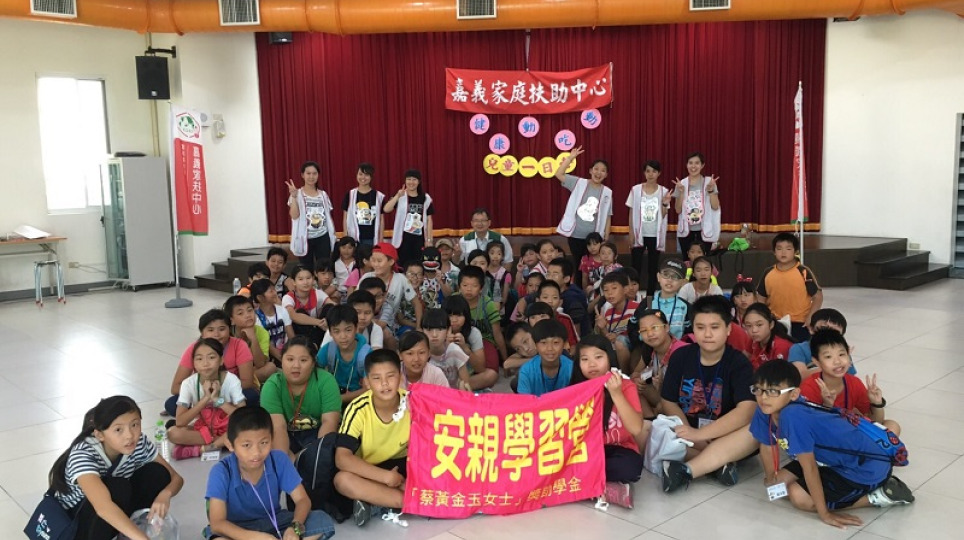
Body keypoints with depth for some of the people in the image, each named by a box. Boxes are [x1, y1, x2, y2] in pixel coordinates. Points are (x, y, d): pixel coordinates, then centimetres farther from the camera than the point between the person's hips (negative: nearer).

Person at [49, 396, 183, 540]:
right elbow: (103, 507, -49)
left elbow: (176, 478, -10)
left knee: (157, 473, -17)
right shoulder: (83, 454, -33)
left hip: (115, 516, 5)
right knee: (117, 487, -33)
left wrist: (164, 494, -34)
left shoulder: (140, 443, -18)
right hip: (71, 522, -5)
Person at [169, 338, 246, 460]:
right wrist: (206, 399, -30)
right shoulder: (189, 383, -15)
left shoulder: (231, 380, -17)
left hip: (227, 428, -1)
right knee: (173, 433, -27)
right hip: (201, 429, 1)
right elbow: (179, 422, -23)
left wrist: (217, 399, -29)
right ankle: (223, 442, -18)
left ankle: (201, 449, -22)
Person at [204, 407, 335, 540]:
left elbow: (302, 500, -12)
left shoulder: (279, 460, -16)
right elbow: (216, 523, -27)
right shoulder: (221, 472, -23)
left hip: (273, 522, 3)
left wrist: (294, 528, -35)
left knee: (323, 522, -20)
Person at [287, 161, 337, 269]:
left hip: (323, 237, 2)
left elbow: (329, 217, 12)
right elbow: (294, 216, -15)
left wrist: (333, 236, 8)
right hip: (305, 239, -2)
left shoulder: (323, 194, 8)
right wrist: (294, 196, -23)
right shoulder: (297, 194, -2)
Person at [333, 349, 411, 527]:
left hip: (403, 467, 1)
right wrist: (386, 476, -32)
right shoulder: (358, 409, -20)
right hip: (370, 471, -1)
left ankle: (371, 500, -21)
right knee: (342, 479, -34)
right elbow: (342, 458, -26)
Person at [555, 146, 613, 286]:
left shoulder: (607, 192, 1)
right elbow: (559, 174, -9)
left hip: (594, 237, 0)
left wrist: (606, 237, 2)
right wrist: (571, 157, -12)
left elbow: (607, 216, 3)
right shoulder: (579, 183, -1)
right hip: (575, 235, 0)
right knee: (577, 265, 9)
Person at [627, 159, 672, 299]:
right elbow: (632, 213, 2)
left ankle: (650, 297, 15)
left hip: (655, 235, 1)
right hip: (639, 234, 0)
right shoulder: (636, 190, -2)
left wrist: (665, 204, -20)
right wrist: (631, 234, -2)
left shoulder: (663, 191, -1)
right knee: (636, 267, 1)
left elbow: (663, 215, -2)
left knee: (653, 268, 7)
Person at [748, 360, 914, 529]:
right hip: (841, 460, 9)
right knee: (781, 482, 7)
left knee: (799, 496, -18)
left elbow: (809, 467, -27)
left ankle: (877, 496, -4)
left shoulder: (792, 416, -33)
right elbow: (767, 446, 5)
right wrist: (771, 480, 15)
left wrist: (824, 513, -20)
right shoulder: (764, 412, -11)